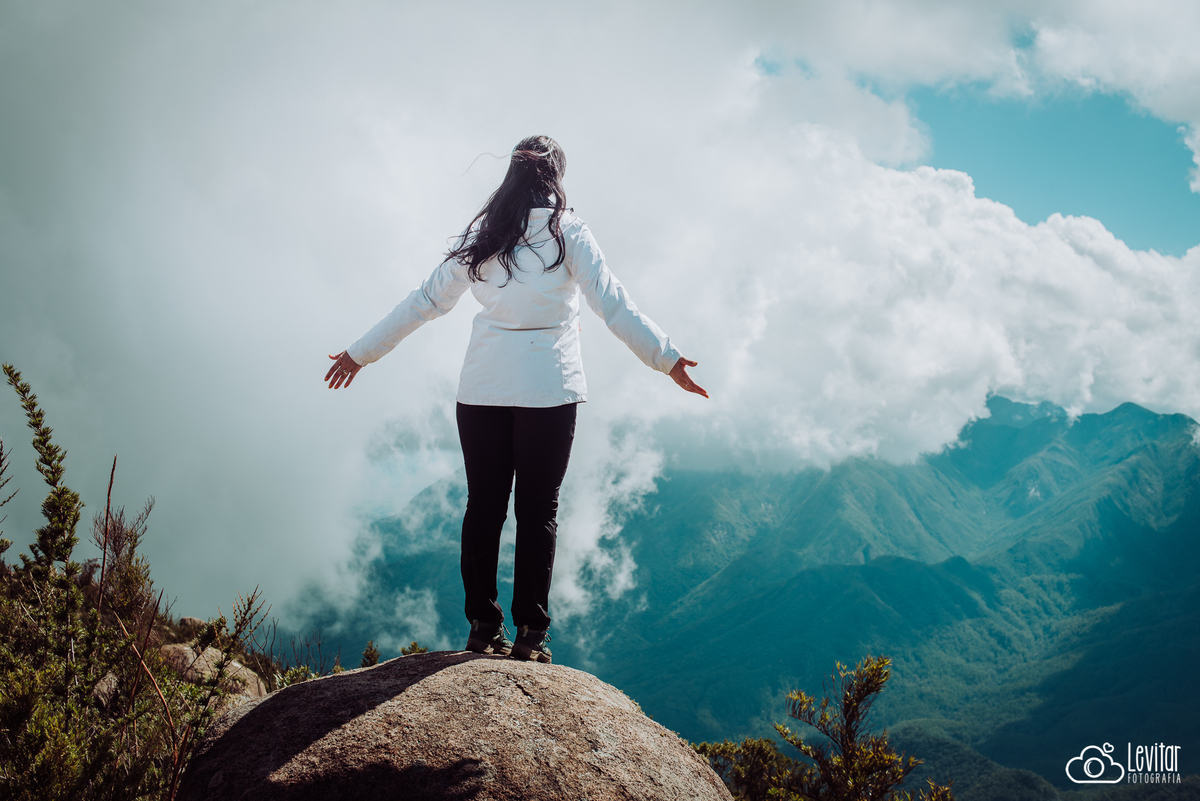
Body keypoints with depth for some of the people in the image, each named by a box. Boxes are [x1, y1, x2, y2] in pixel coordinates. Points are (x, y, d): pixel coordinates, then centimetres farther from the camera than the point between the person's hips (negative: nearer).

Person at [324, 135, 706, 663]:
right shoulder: (566, 231, -1)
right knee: (538, 510, 2)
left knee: (483, 506, 8)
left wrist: (361, 352, 19)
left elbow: (425, 301, 10)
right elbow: (612, 304, -7)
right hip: (548, 388, -3)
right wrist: (666, 358, -4)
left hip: (481, 388, 3)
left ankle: (483, 627, 10)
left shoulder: (480, 235, 8)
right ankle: (529, 634, 1)